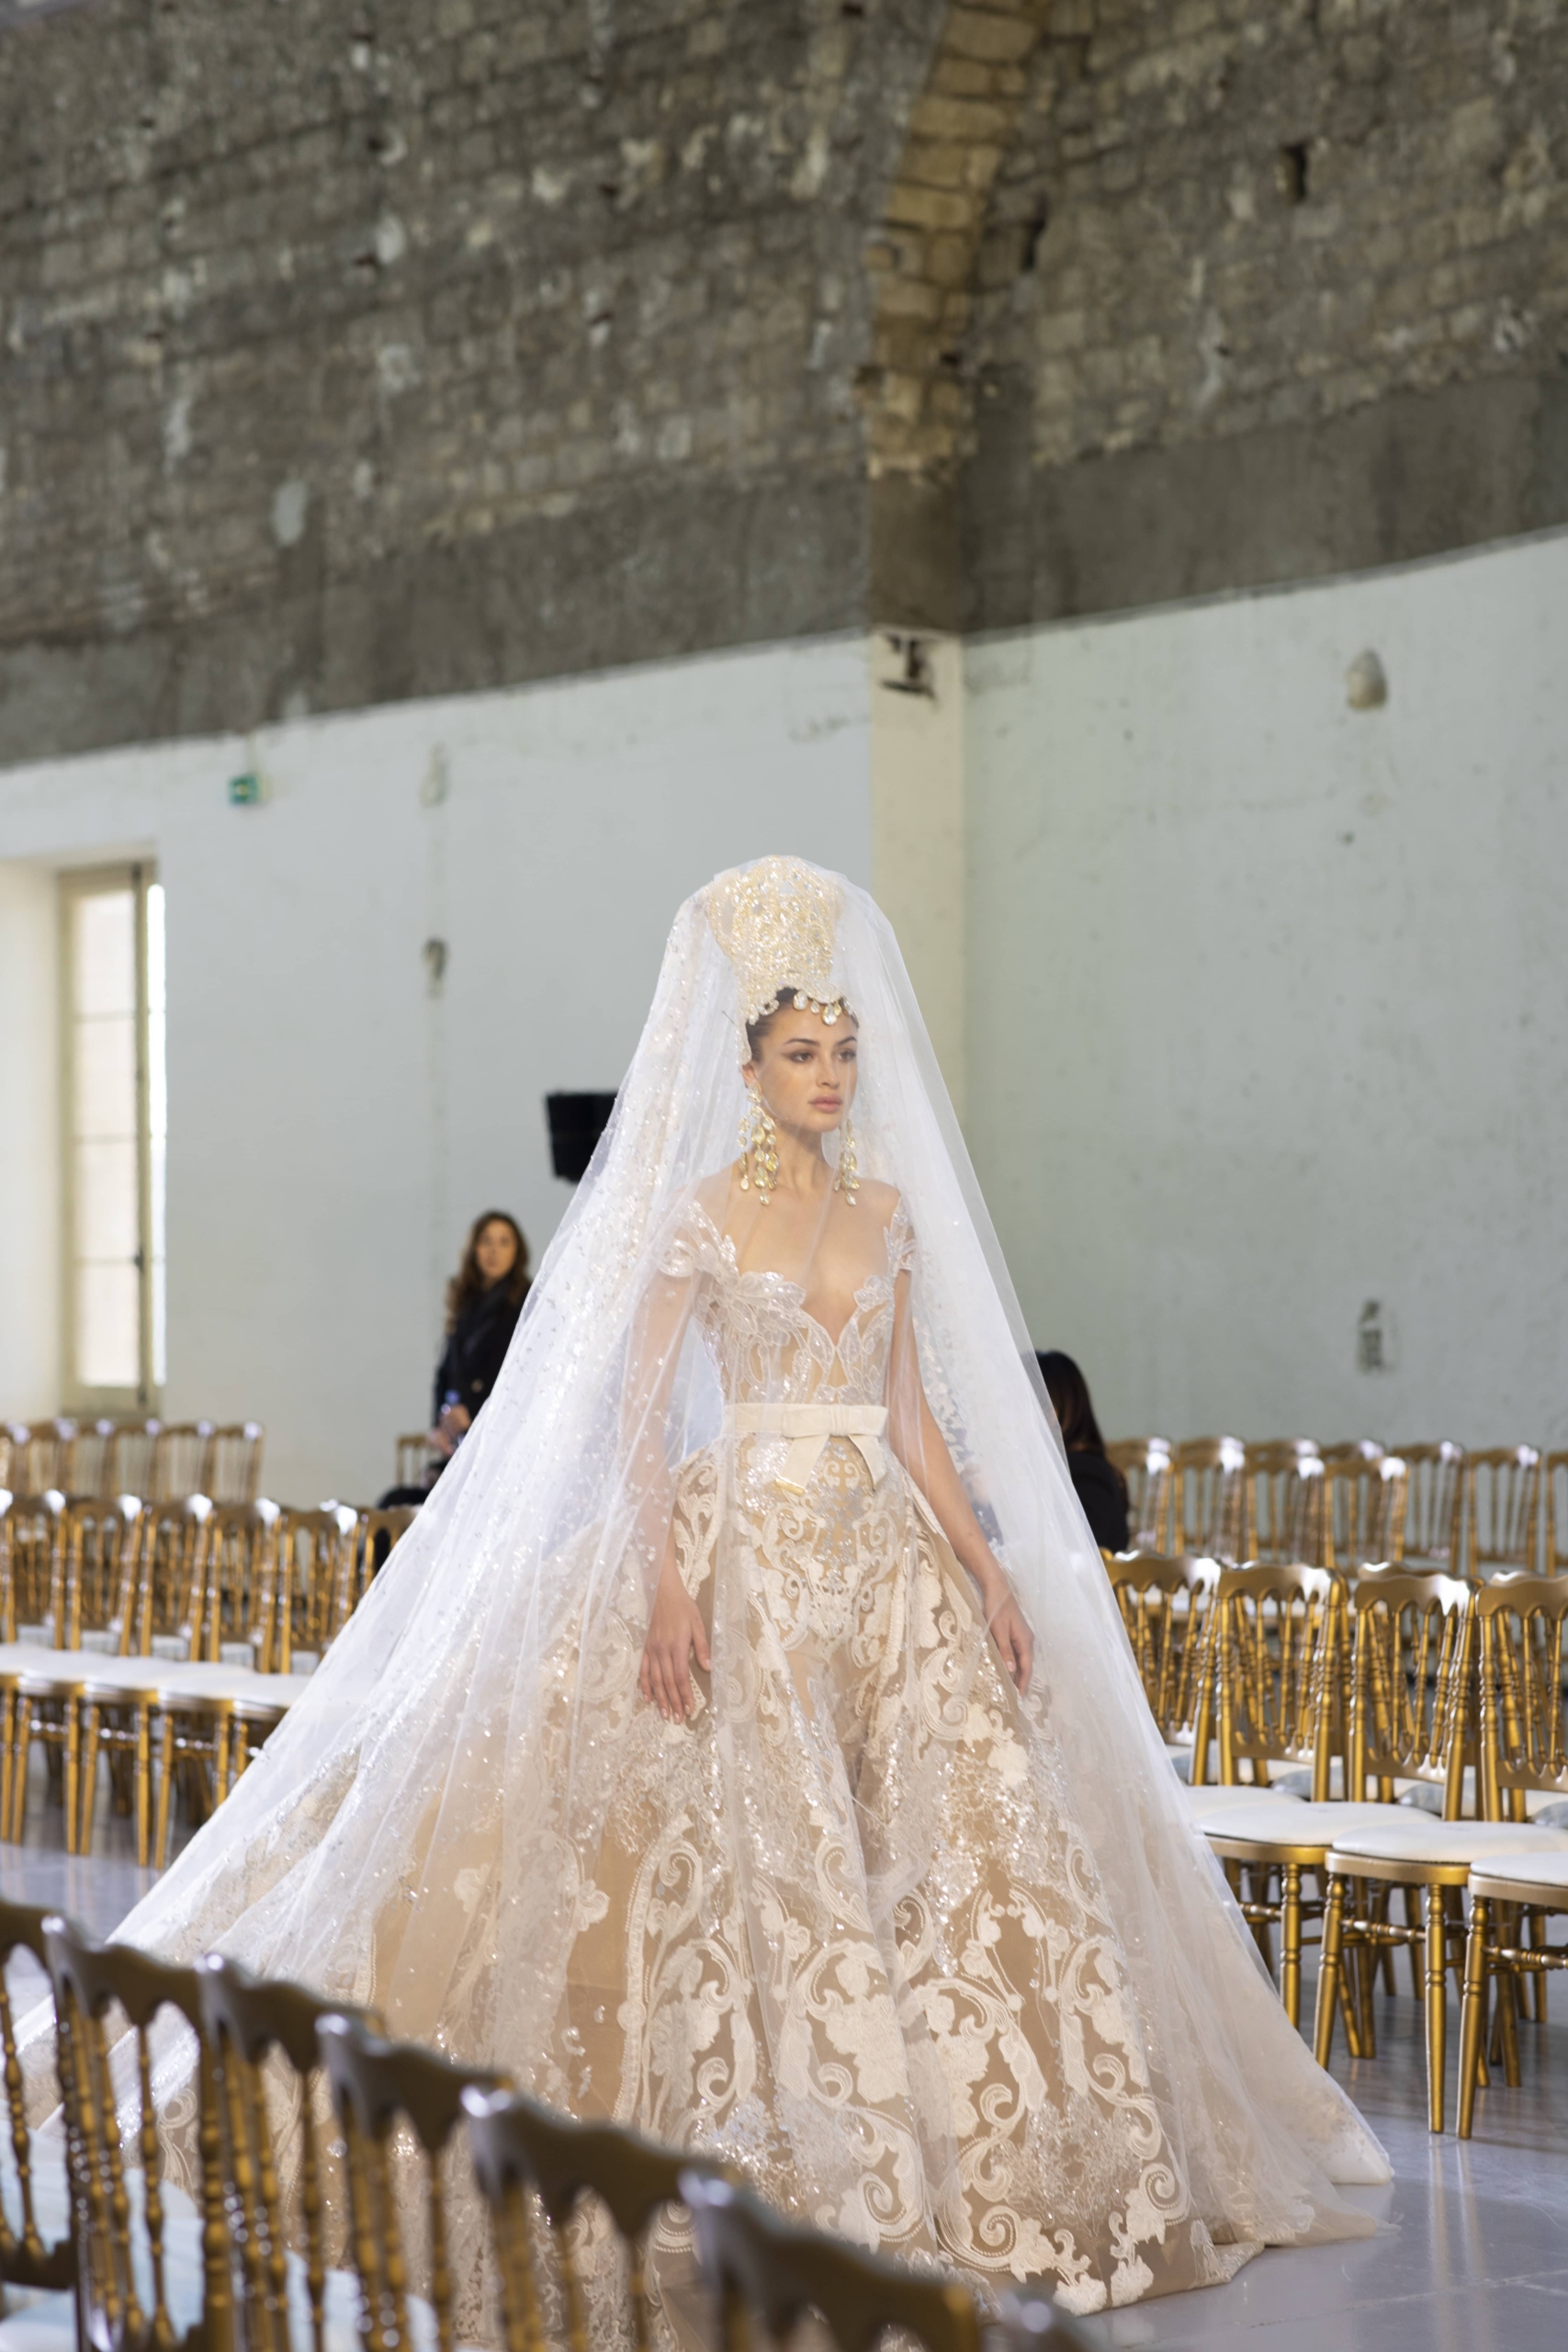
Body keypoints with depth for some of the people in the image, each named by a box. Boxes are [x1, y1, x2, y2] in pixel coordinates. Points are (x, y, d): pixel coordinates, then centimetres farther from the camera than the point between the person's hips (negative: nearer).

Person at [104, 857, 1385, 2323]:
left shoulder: (888, 1210, 13)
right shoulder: (701, 1213, -1)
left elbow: (913, 1409, 15)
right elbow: (635, 1412, -6)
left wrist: (991, 1565, 8)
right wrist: (665, 1583, -16)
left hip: (888, 1556, 5)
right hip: (748, 1553, -5)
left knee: (959, 1836, -3)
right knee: (764, 1859, -7)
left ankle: (977, 2164, 4)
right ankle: (790, 2182, 0)